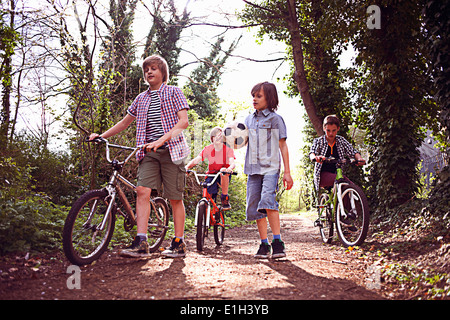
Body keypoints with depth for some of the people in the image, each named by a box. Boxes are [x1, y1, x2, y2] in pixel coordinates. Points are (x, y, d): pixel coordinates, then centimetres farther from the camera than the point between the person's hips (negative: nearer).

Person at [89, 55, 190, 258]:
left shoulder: (173, 92, 4)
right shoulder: (141, 99, 19)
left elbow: (183, 121, -8)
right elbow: (125, 122, 27)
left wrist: (161, 140, -20)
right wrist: (101, 136, 17)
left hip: (170, 149, -4)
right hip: (149, 152, 4)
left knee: (175, 197, 0)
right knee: (142, 191, -13)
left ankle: (179, 244, 9)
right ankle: (141, 243, -15)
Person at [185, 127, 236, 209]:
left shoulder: (228, 149, -9)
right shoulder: (208, 149, -5)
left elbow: (232, 163, -24)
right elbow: (196, 160, -15)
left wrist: (229, 168, -50)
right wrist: (187, 167, -36)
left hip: (224, 177, -2)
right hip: (211, 175, 2)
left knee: (223, 170, -38)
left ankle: (225, 199, -22)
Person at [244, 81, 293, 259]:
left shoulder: (275, 119, 2)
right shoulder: (249, 120, 16)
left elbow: (283, 146, 2)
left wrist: (287, 172, -2)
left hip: (270, 168, -5)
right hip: (253, 168, 5)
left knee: (267, 200, -24)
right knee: (254, 208, 2)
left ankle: (278, 242, -18)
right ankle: (264, 245, 11)